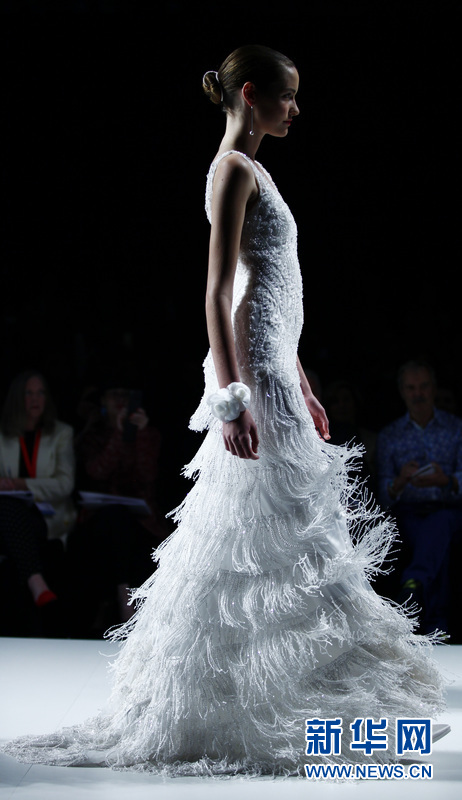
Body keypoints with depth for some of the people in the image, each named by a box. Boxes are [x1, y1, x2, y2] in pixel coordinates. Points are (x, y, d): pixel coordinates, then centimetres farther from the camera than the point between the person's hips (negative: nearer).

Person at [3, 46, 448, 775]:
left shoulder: (252, 171, 21)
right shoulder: (233, 169, -8)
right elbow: (219, 290, -16)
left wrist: (302, 388, 23)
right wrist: (232, 397, -22)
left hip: (273, 373, 10)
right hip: (252, 374, -10)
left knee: (249, 548, 10)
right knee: (276, 543, -7)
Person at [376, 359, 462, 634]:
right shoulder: (389, 436, 15)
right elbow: (385, 495, 5)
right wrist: (401, 481, -19)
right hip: (409, 513, 1)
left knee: (437, 525, -39)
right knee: (436, 543, -35)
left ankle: (414, 582, -65)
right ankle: (437, 627, -45)